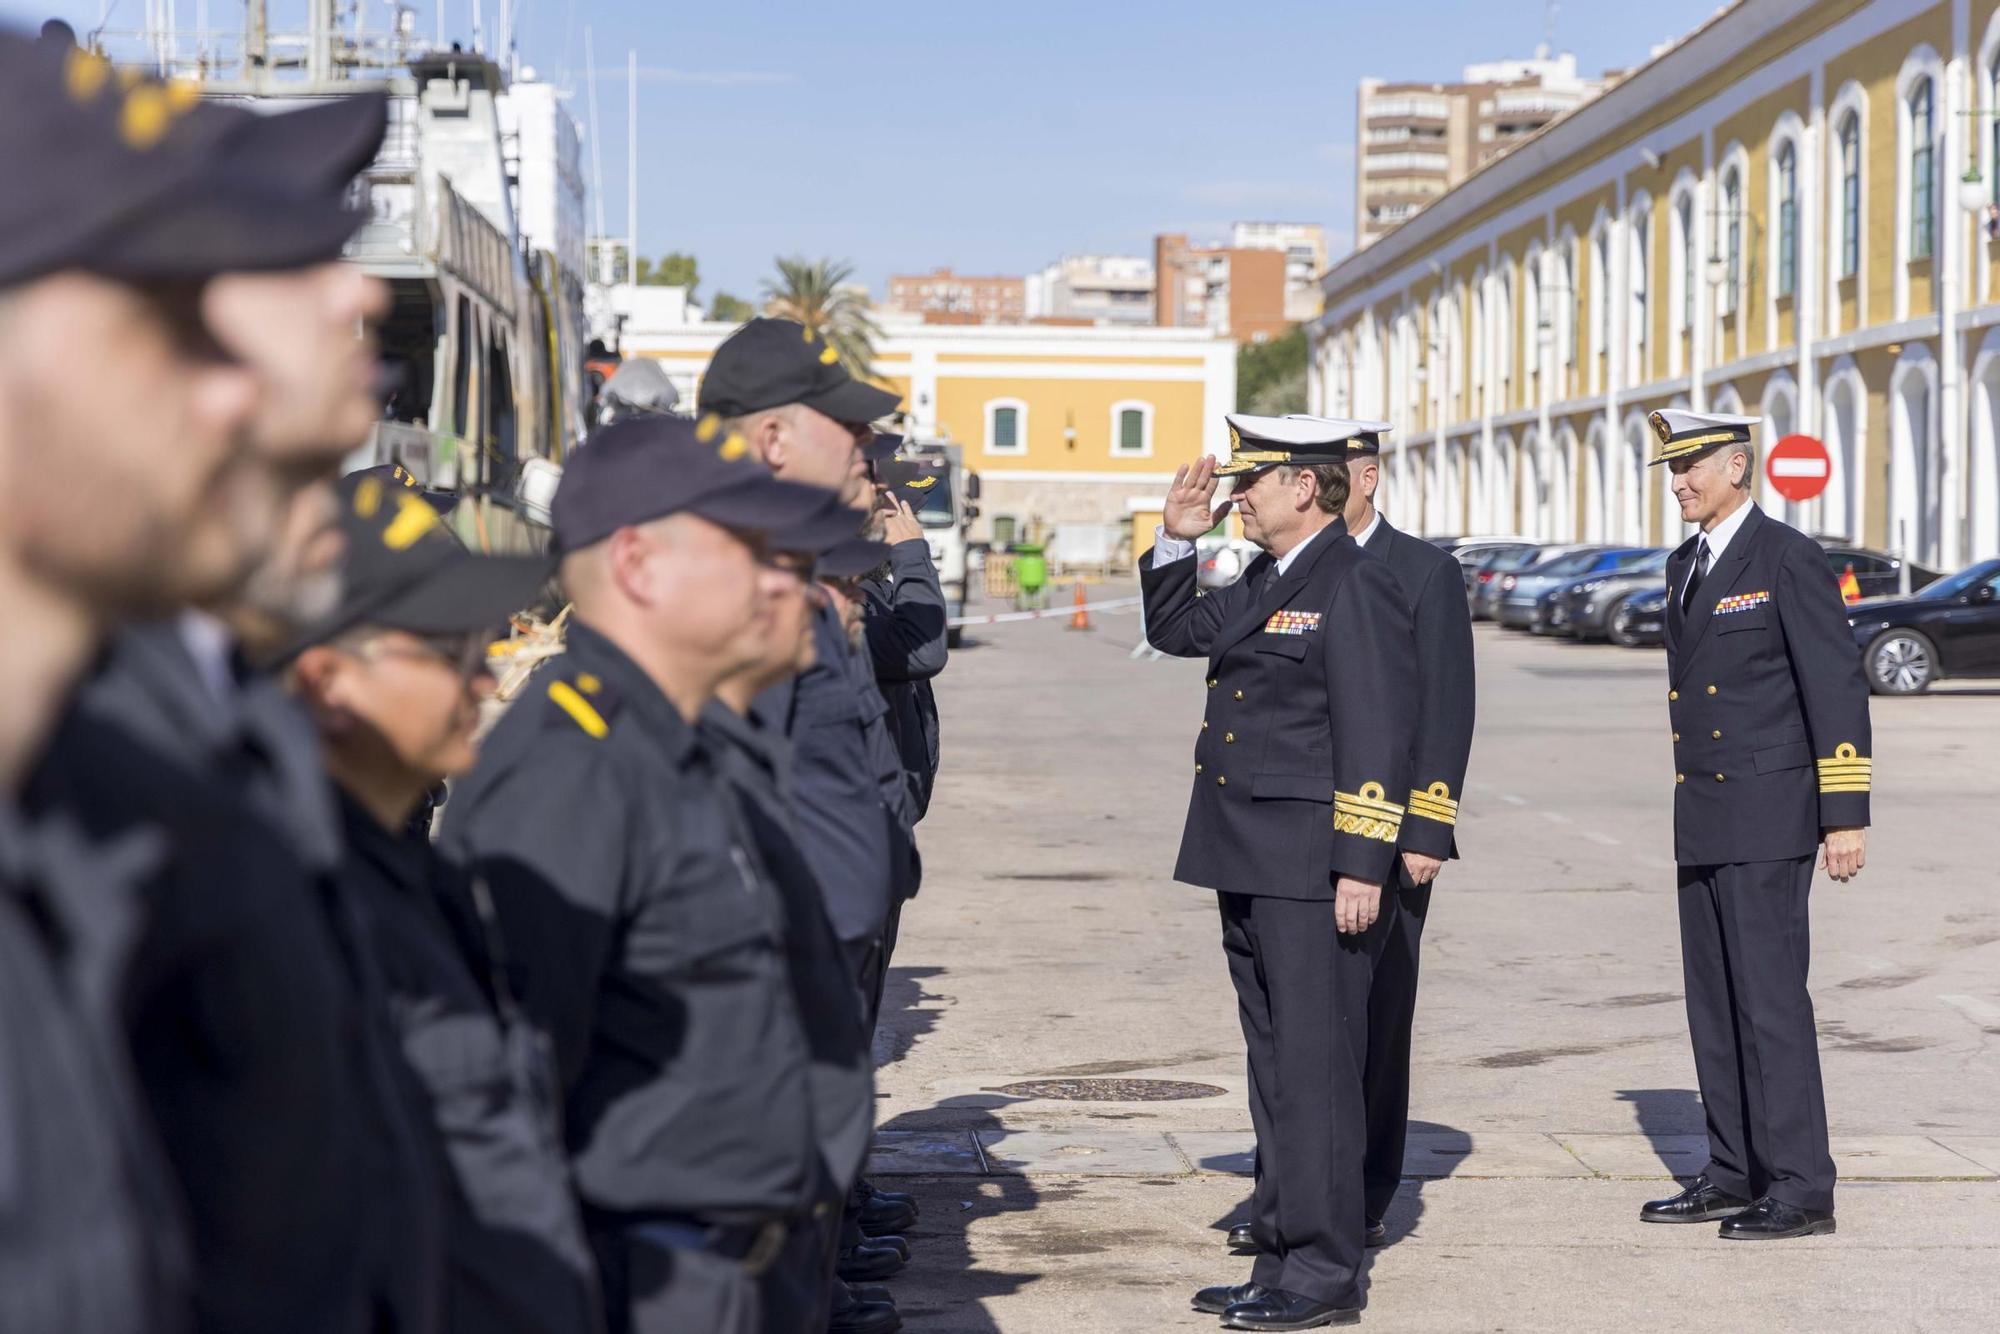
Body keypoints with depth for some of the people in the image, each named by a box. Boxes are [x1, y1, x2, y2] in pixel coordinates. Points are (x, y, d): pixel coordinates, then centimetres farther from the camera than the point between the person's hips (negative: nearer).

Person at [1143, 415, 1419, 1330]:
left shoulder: (1354, 584, -13)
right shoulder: (1263, 582, 15)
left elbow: (1377, 734, -17)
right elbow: (1175, 630, 29)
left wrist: (1362, 866, -20)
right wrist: (1178, 540, 14)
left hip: (1314, 874, -10)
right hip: (1250, 867, 10)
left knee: (1315, 1068, -5)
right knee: (1276, 1069, 14)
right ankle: (1282, 1261, 22)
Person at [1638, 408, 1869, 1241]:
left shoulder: (1788, 561, -9)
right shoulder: (1685, 567, 15)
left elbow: (1838, 689, -12)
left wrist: (1845, 815, -15)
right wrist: (1689, 812, 19)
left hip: (1768, 816, -8)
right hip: (1702, 823, 8)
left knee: (1770, 999, -8)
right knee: (1714, 1004, 10)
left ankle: (1799, 1188, -3)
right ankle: (1735, 1173, 18)